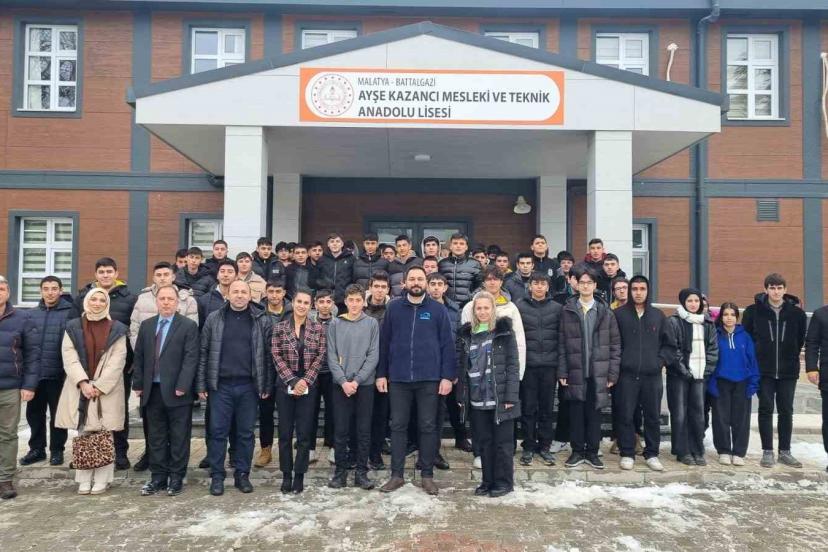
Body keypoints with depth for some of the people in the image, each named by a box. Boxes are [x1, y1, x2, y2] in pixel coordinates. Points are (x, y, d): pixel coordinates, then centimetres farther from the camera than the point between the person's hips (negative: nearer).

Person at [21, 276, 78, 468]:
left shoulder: (70, 312, -8)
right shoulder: (32, 314, 9)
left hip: (58, 374, -5)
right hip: (35, 373, 5)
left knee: (57, 414, 8)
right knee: (34, 413, 13)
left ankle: (57, 450, 21)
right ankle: (37, 449, 27)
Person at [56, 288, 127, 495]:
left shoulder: (117, 329, 2)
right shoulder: (73, 327, 7)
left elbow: (117, 361, -4)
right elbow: (69, 357, -1)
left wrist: (100, 386, -12)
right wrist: (83, 382, -13)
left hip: (107, 389, -2)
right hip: (80, 388, 2)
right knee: (83, 434, 5)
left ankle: (102, 480, 5)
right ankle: (84, 480, 13)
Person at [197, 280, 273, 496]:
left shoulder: (262, 320, 2)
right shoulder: (214, 319, 3)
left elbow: (268, 355, 2)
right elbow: (204, 353, 4)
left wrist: (267, 386, -1)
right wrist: (201, 385, -1)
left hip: (249, 386, 0)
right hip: (220, 385, 0)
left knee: (246, 433, 8)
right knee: (218, 432, 5)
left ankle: (242, 474, 20)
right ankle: (217, 476, 16)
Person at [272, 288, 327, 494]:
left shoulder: (318, 328, 3)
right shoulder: (280, 328, 2)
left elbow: (320, 357, -1)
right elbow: (277, 356, -3)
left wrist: (305, 381, -11)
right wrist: (293, 381, -11)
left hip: (308, 385, 0)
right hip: (285, 385, 0)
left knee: (304, 433, 2)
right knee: (285, 432, 5)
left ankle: (299, 475, 13)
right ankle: (286, 475, 16)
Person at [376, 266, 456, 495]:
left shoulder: (438, 309, 1)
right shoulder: (393, 308, 4)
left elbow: (447, 344, -1)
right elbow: (384, 342, 6)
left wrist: (447, 376, -7)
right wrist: (381, 373, 1)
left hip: (429, 378, -1)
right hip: (398, 378, 1)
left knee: (428, 427, 7)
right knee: (398, 426, 7)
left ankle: (427, 475, 18)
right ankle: (396, 475, 18)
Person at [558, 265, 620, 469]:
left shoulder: (606, 312, 5)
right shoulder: (567, 311, 3)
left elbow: (615, 344, 5)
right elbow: (561, 344, 1)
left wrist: (613, 373, -2)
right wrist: (562, 372, -4)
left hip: (598, 373, 0)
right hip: (575, 372, 0)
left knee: (594, 413, 7)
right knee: (576, 413, 6)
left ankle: (592, 452, 19)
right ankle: (577, 451, 18)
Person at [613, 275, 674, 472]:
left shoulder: (658, 315, 10)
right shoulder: (619, 314, 2)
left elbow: (669, 345, 14)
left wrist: (660, 361, 2)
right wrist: (617, 363, -5)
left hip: (652, 375, 2)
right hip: (626, 375, -2)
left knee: (653, 417, 7)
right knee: (625, 416, 1)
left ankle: (652, 454, 21)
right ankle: (627, 454, 13)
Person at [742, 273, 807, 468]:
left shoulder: (796, 313, 0)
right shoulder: (754, 311, -4)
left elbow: (801, 338, 12)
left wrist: (791, 356, 11)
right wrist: (757, 357, 5)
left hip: (788, 371, 1)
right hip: (764, 371, -1)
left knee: (786, 411, 8)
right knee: (766, 410, 2)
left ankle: (785, 452, 19)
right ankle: (767, 452, 10)